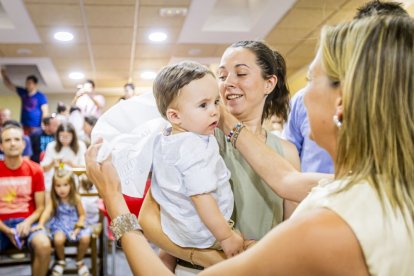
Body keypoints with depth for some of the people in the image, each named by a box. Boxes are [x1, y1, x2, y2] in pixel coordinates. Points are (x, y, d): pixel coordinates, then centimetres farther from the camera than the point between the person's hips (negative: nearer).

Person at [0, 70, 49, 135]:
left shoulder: (41, 96, -4)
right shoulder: (23, 93, 10)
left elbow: (45, 112, -7)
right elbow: (9, 85, 16)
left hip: (35, 127, -5)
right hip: (23, 126, 5)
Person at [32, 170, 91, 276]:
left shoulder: (76, 198, -5)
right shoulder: (54, 200, -5)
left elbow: (82, 215, 1)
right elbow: (47, 211, -20)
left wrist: (78, 228, -12)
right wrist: (41, 224, -38)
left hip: (75, 224, 0)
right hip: (60, 225, 0)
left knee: (85, 238, -28)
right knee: (58, 239, -33)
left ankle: (79, 261, 5)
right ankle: (61, 261, 3)